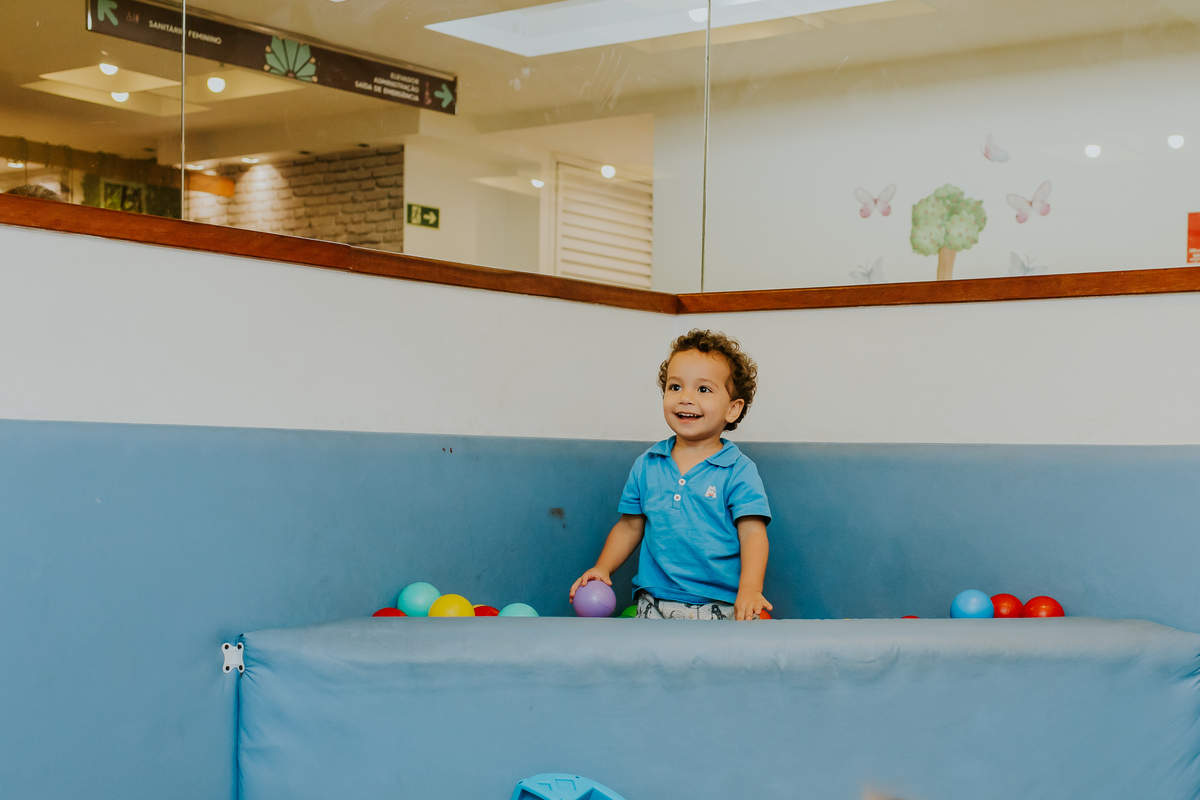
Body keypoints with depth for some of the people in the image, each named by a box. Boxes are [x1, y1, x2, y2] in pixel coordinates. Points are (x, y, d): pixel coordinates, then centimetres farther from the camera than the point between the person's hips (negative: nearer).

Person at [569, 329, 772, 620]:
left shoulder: (738, 471, -1)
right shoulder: (647, 465, 12)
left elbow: (752, 534, -6)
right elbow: (629, 528, 20)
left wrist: (749, 590, -20)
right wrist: (602, 568, 7)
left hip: (720, 609, -3)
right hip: (654, 606, 3)